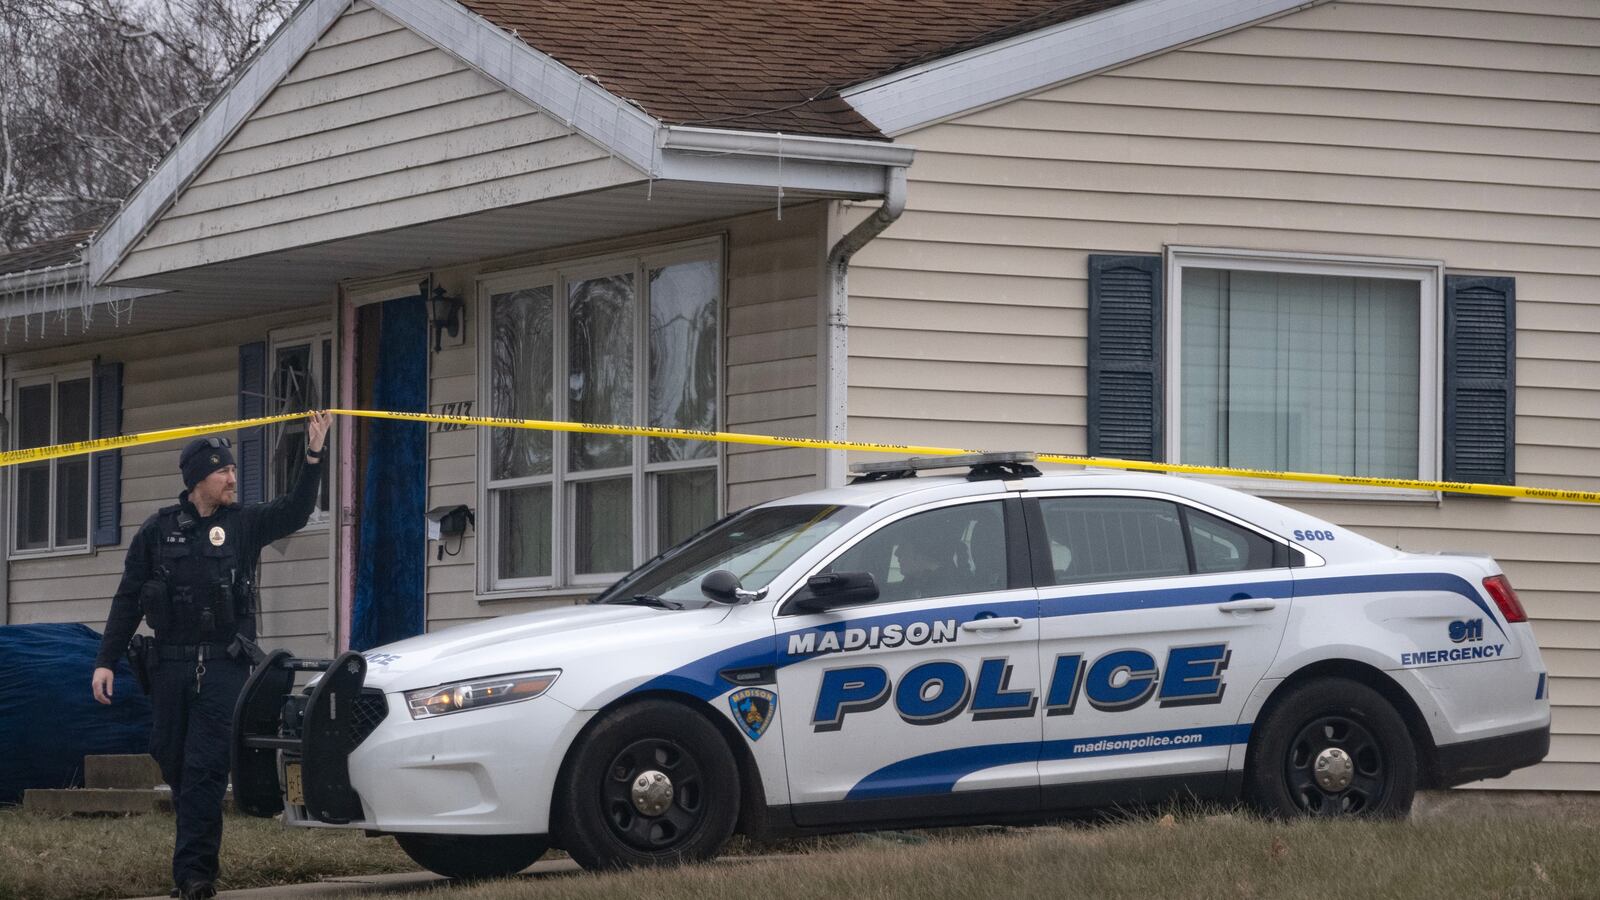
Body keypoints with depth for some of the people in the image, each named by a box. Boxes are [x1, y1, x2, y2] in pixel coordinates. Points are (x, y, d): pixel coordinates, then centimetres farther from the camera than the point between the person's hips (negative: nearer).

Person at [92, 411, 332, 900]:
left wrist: (314, 457, -20)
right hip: (171, 664, 2)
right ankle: (200, 853, 24)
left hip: (224, 666, -2)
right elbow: (128, 600, 9)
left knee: (206, 768, -11)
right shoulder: (158, 530, 8)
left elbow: (293, 512, -8)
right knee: (172, 761, 7)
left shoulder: (245, 524, 7)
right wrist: (105, 661, 4)